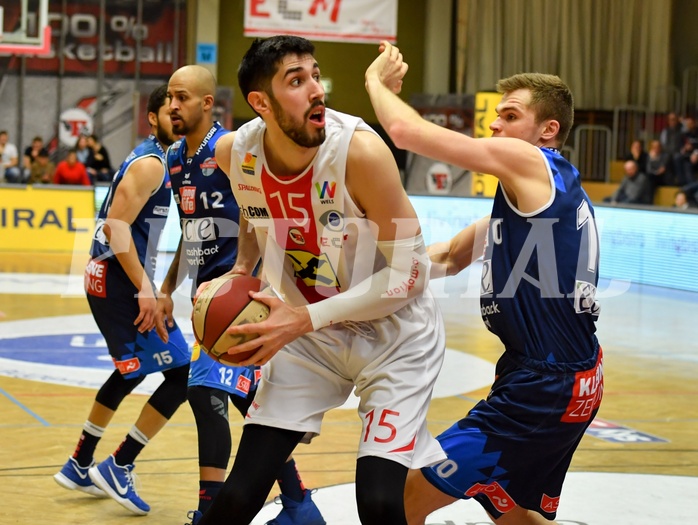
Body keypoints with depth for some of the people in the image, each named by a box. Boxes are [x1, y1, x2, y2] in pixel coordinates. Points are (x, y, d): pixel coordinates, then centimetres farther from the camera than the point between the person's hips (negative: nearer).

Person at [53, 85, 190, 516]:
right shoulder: (151, 164, -15)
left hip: (111, 279, 11)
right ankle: (118, 467, -2)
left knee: (133, 372, 25)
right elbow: (115, 226, -23)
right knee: (182, 374, -10)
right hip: (120, 281, -11)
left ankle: (80, 466, 33)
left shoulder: (160, 160, 15)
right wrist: (144, 289, -24)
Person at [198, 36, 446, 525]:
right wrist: (242, 268, -3)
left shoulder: (360, 150, -28)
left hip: (393, 332, -4)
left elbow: (410, 273, -21)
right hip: (311, 332, 4)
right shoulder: (234, 153, -12)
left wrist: (306, 319, -25)